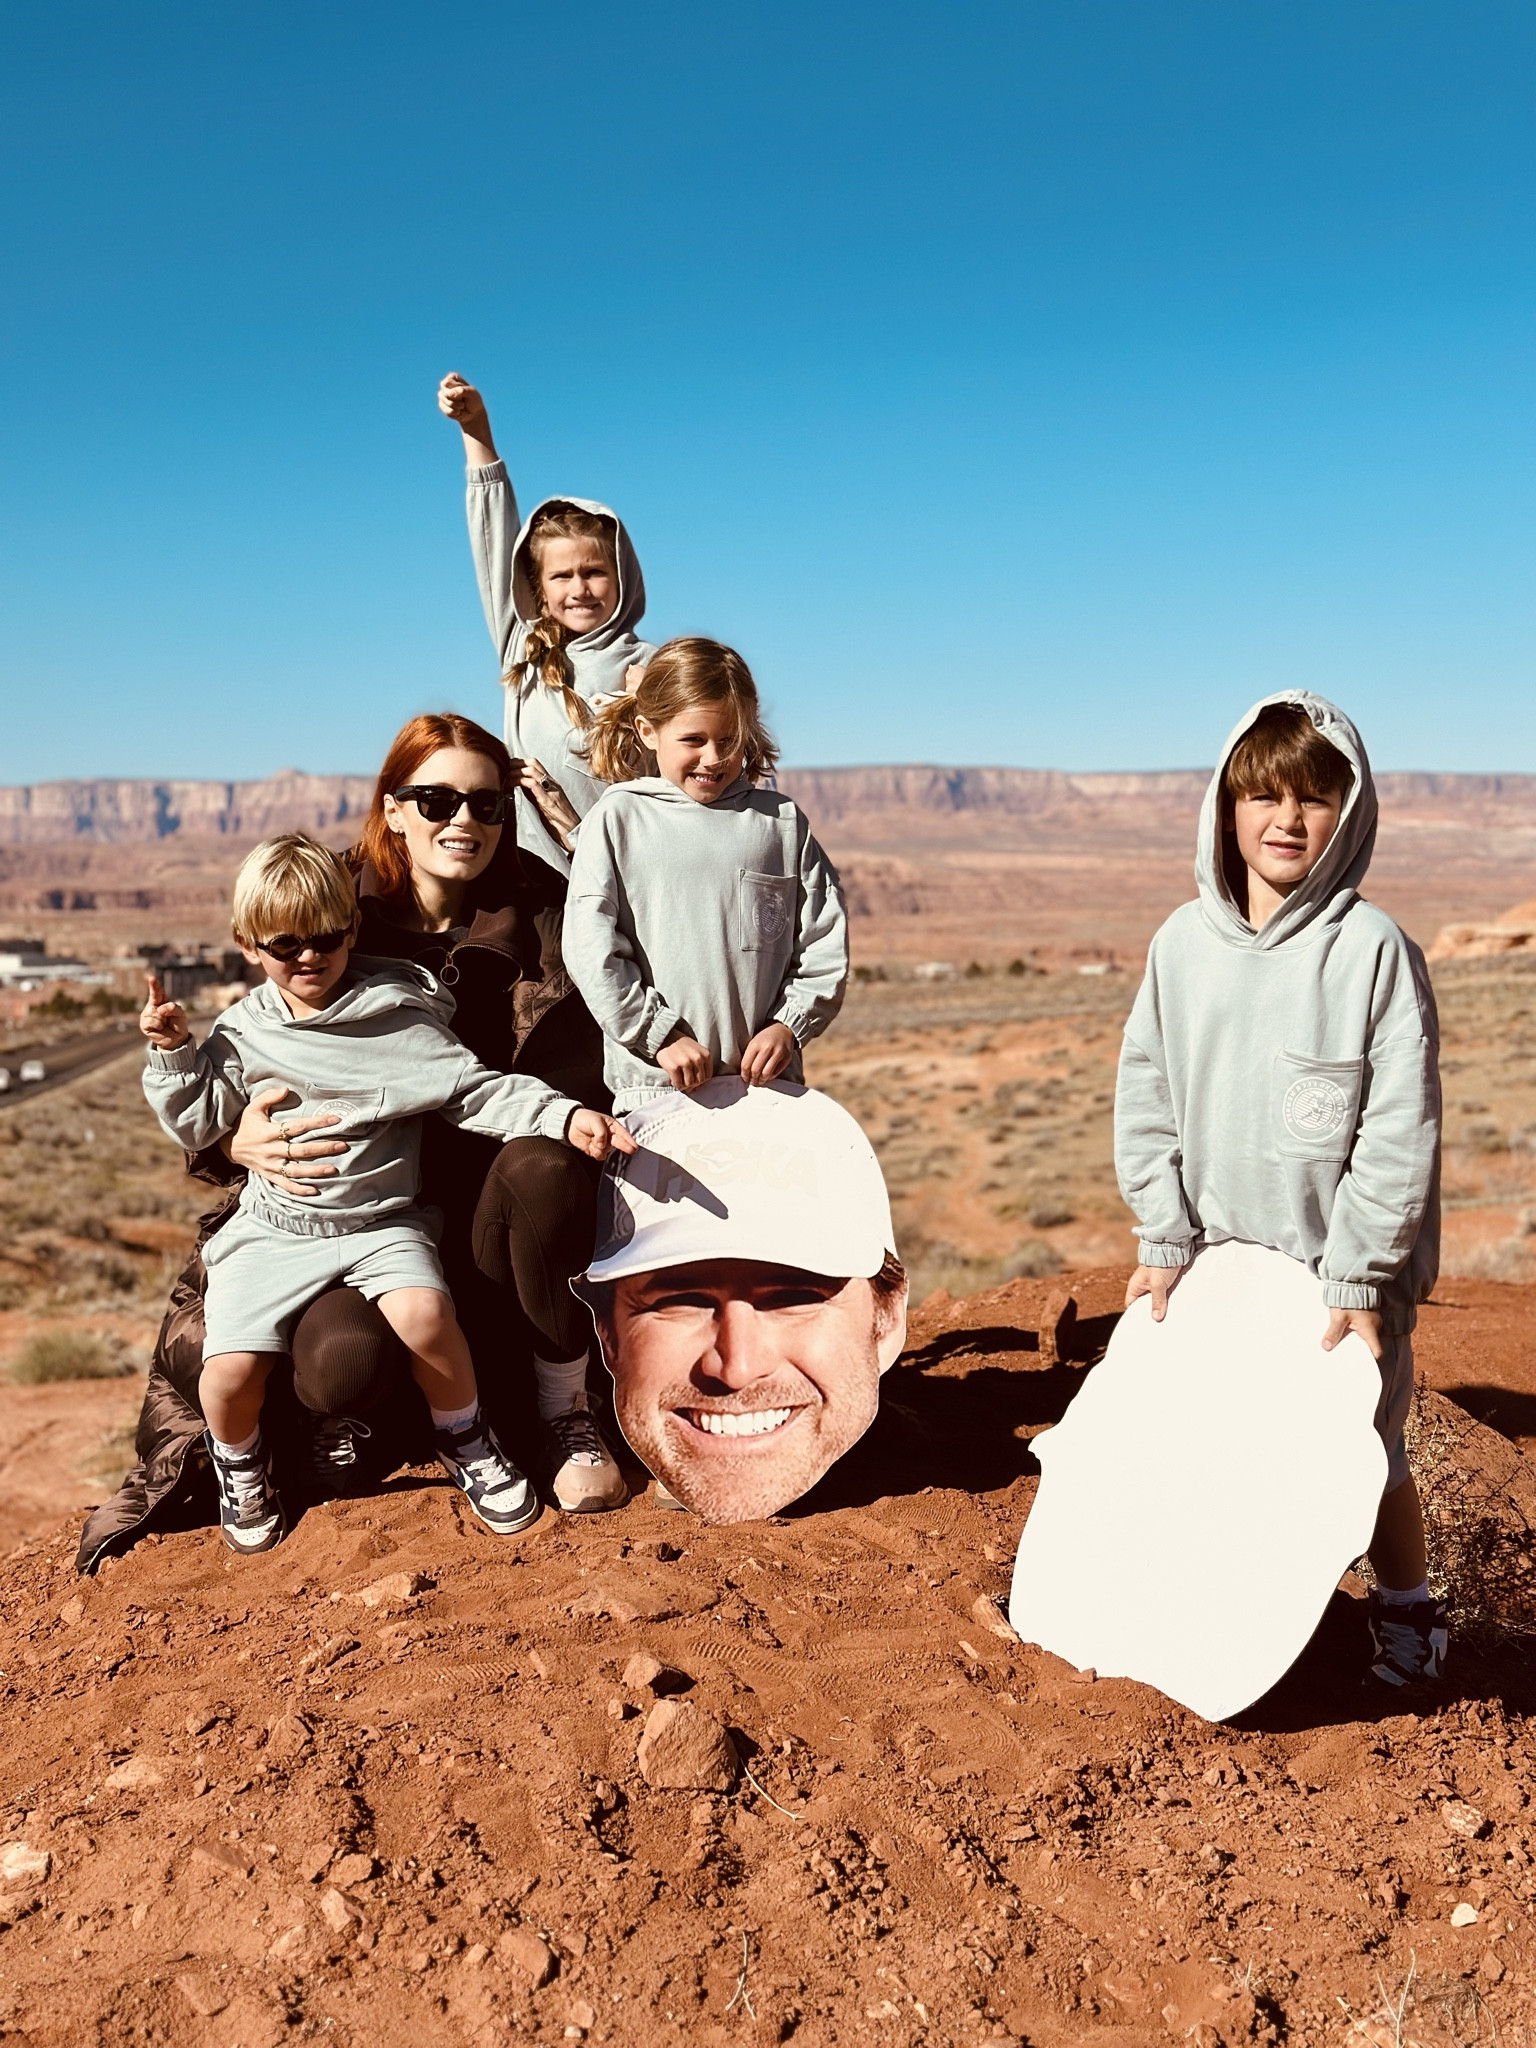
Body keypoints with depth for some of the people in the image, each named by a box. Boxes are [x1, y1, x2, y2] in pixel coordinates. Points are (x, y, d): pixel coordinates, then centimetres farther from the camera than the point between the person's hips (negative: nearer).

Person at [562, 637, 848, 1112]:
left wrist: (790, 1025, -2)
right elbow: (592, 950, -3)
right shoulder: (615, 821, 4)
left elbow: (825, 941, 10)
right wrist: (660, 1035, -8)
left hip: (767, 1078, 2)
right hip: (653, 1078, -2)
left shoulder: (782, 821, 10)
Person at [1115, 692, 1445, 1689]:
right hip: (1216, 1259, 4)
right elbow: (1146, 1097, 4)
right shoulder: (1184, 943, 0)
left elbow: (1400, 1127, -12)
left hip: (1342, 1266, -3)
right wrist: (1165, 1239, 0)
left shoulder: (1374, 948, -13)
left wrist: (1359, 1276, -13)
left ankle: (1407, 1612, 36)